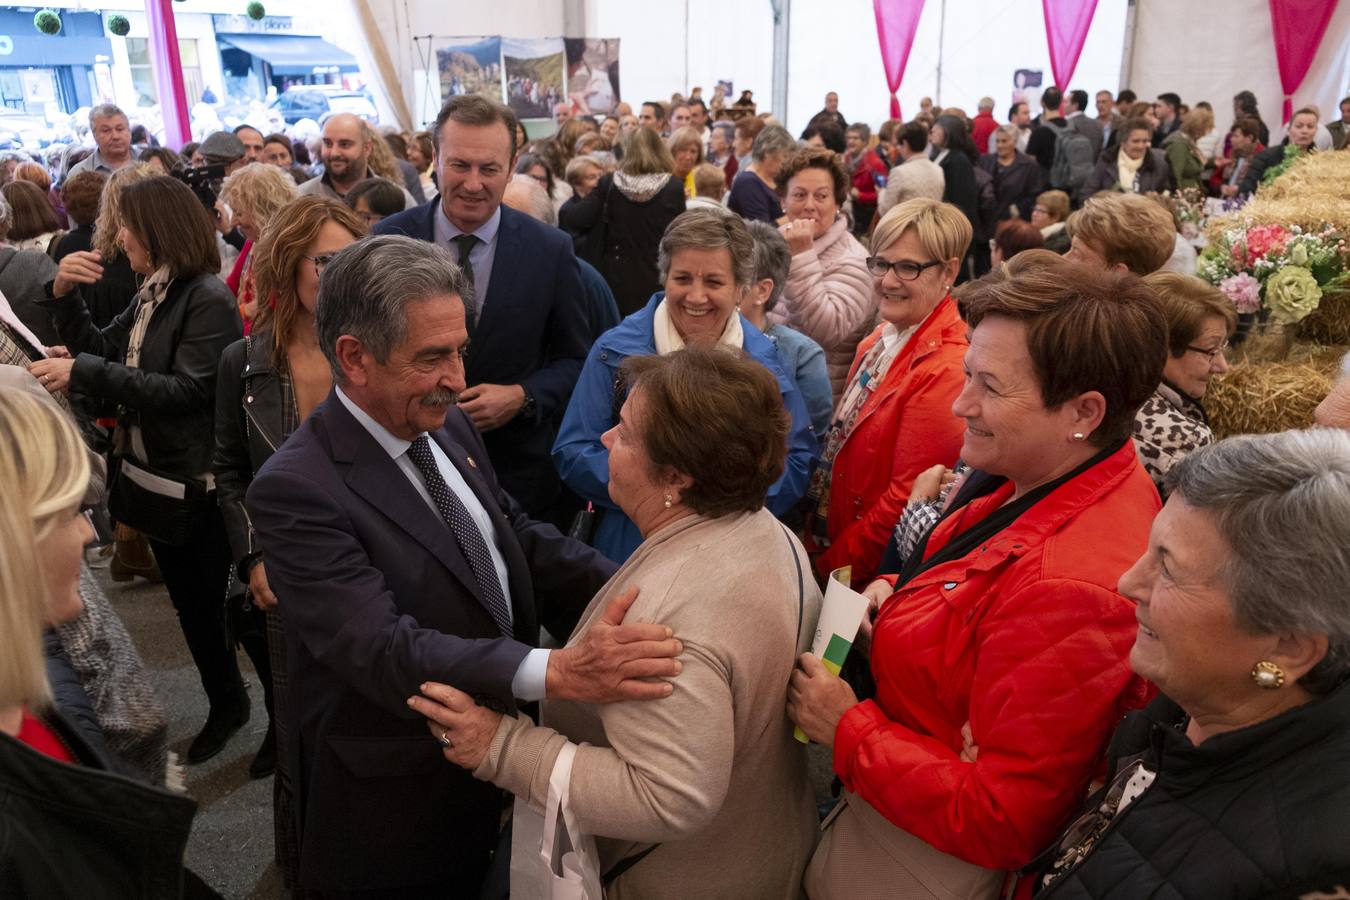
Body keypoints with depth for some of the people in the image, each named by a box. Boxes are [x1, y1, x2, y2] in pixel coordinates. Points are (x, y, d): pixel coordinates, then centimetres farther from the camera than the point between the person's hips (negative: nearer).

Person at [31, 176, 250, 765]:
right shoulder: (153, 295, 9)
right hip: (158, 478, 9)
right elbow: (98, 350, 10)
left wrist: (83, 375, -26)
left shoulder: (208, 299, -18)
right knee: (191, 604, 19)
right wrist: (65, 295, -4)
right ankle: (226, 705, 36)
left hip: (203, 484, -9)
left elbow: (187, 391, -25)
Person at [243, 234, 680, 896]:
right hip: (394, 801, -6)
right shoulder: (295, 488, -26)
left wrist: (624, 586, -9)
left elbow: (515, 534, 7)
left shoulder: (447, 425, -2)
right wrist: (556, 672, -46)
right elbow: (384, 649, -33)